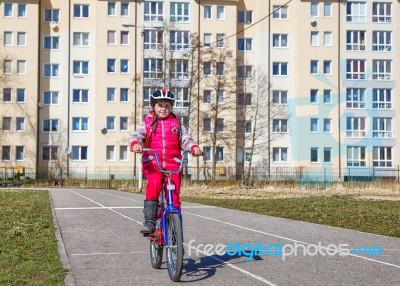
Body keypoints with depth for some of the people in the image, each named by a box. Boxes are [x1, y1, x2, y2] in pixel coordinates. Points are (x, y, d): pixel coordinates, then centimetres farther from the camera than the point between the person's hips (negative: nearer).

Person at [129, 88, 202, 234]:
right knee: (154, 185, -28)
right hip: (152, 163, -2)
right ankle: (149, 222, -23)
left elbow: (186, 139, 6)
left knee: (174, 195, -4)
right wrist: (135, 144, -27)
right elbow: (136, 135, -3)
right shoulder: (148, 122, 10)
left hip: (173, 163, 2)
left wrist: (194, 147, -16)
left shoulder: (176, 123, 14)